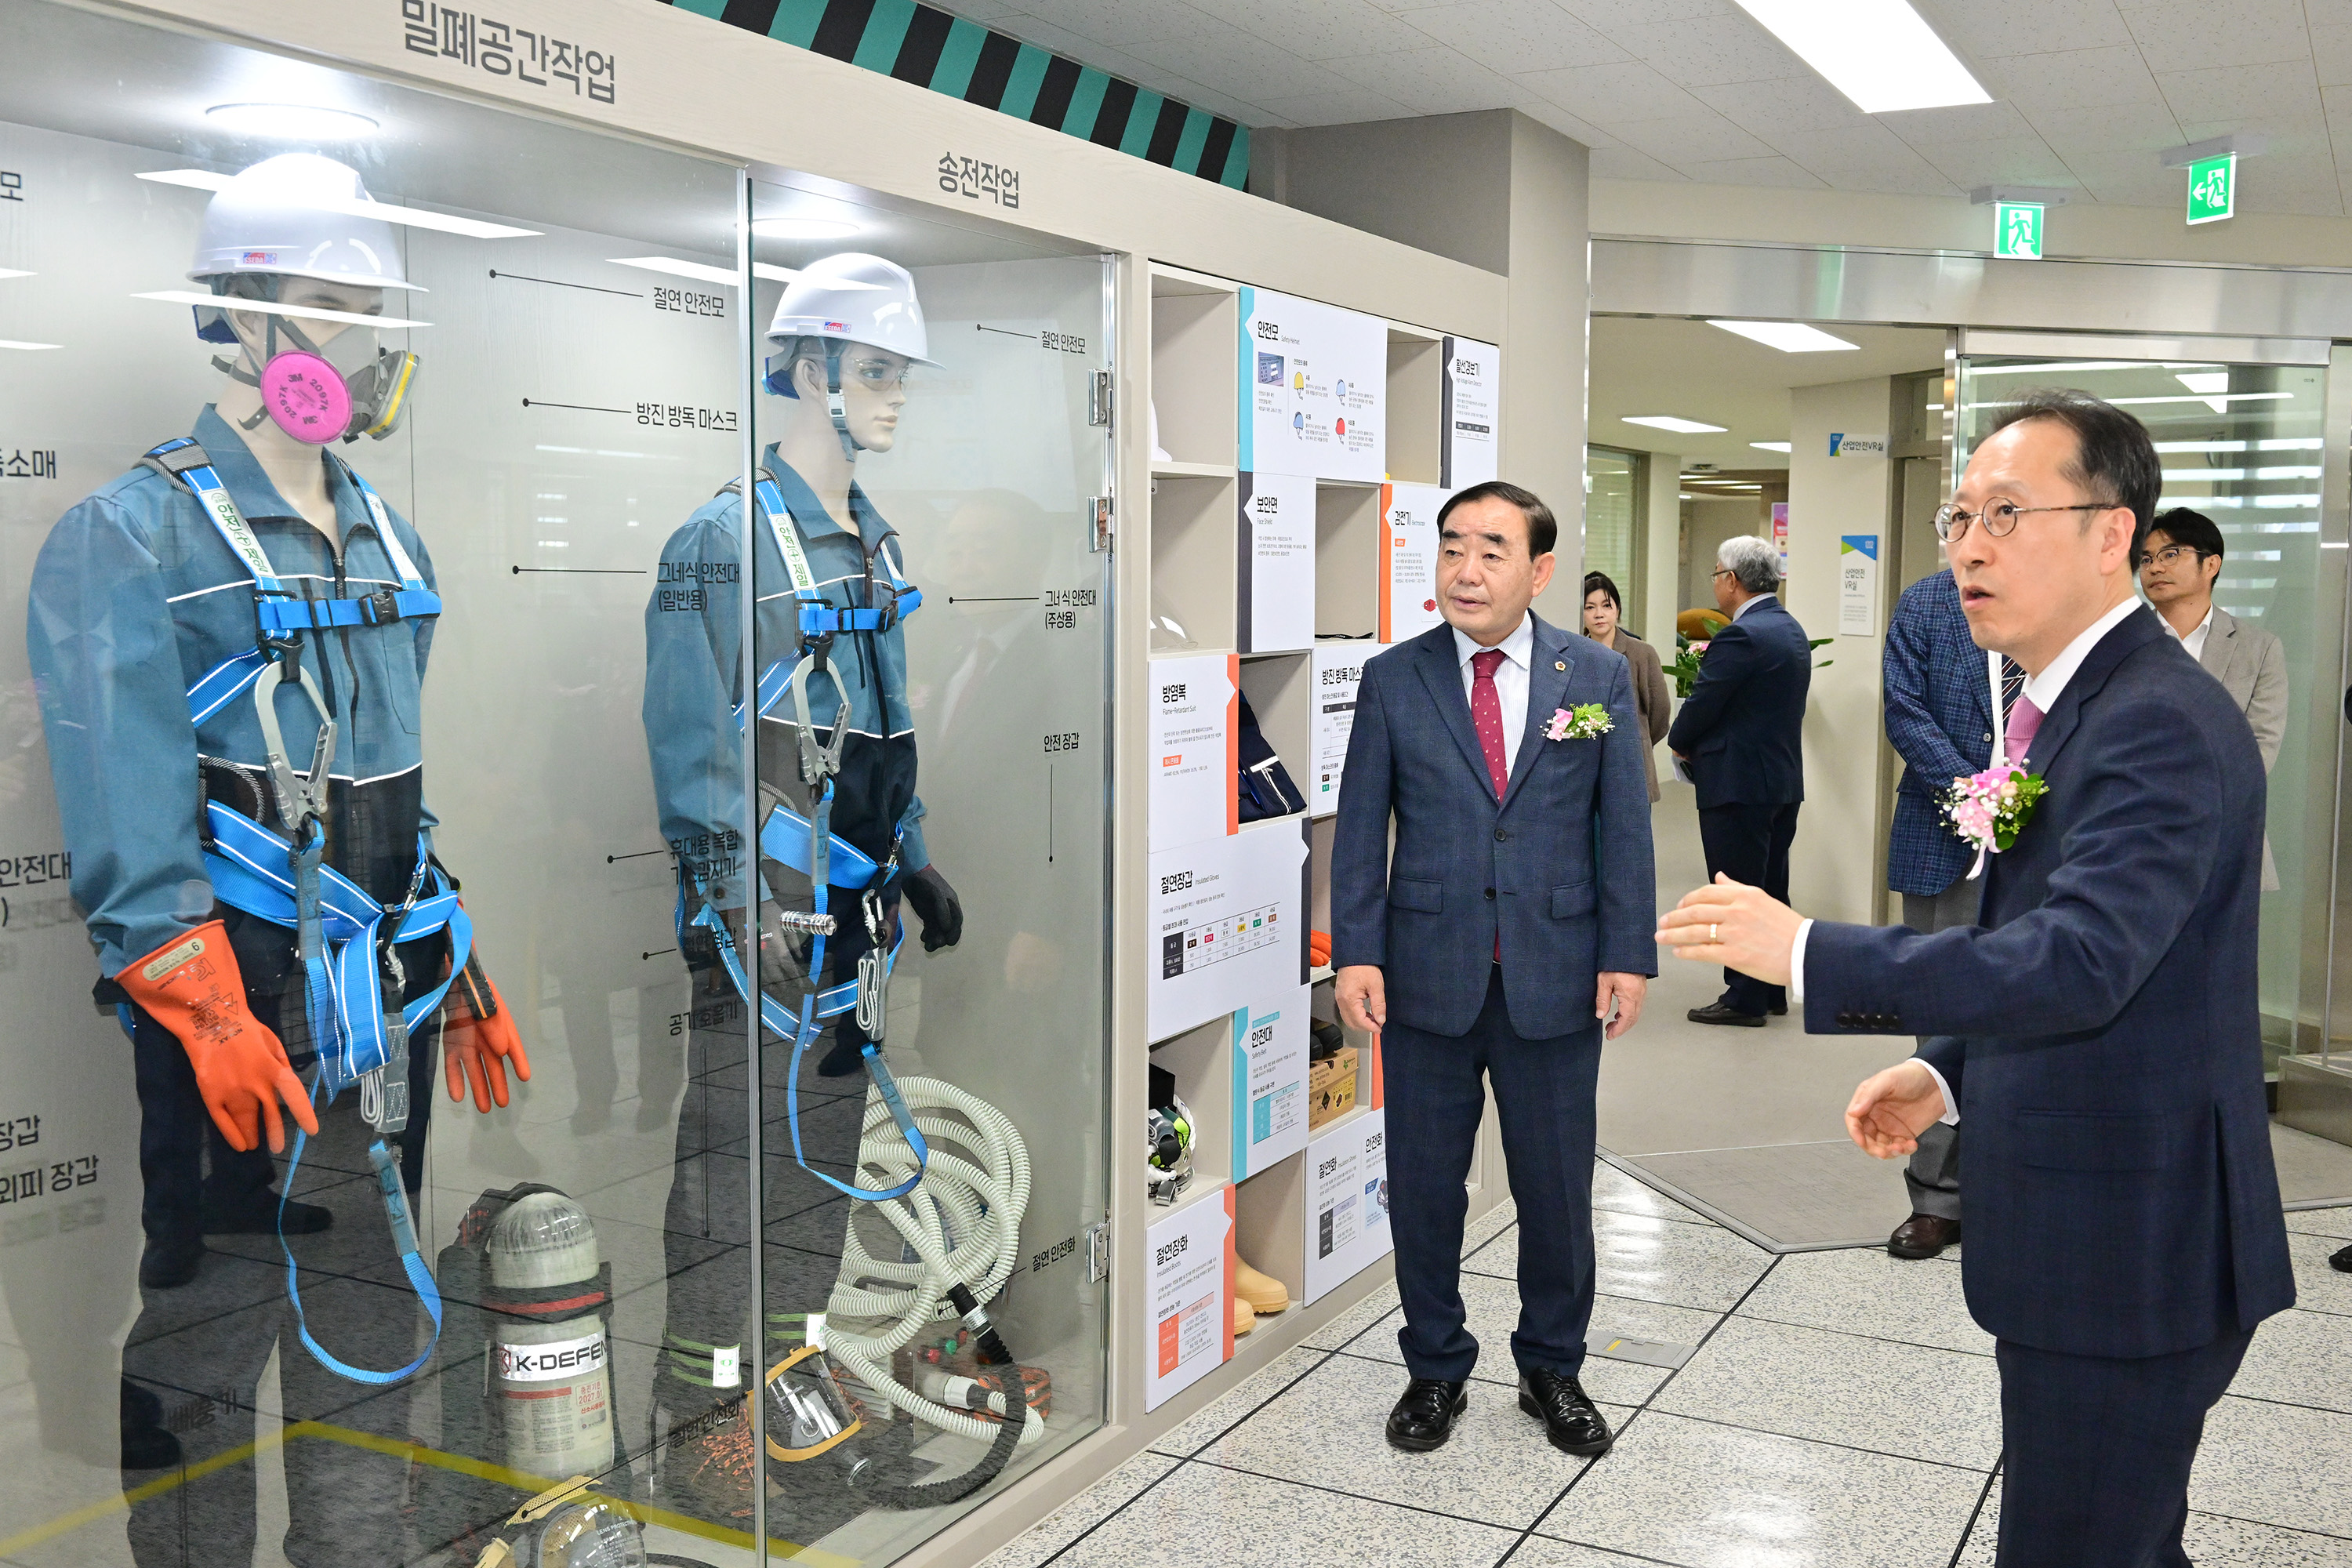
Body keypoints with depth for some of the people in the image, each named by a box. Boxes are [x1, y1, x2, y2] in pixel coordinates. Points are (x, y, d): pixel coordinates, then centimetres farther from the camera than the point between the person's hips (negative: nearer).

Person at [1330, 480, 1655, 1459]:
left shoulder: (1599, 677, 1)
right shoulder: (1392, 679, 0)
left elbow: (1623, 827, 1)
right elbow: (1361, 827, 1)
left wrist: (1628, 956, -4)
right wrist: (1356, 954, -7)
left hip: (1555, 978, 0)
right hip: (1429, 976, 0)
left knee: (1556, 1188, 11)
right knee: (1424, 1187, 10)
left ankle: (1553, 1370, 32)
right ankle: (1435, 1370, 30)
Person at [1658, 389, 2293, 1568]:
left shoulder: (2163, 726, -21)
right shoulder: (2061, 709, 11)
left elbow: (2080, 958, -34)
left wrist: (1808, 953, -34)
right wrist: (1946, 1072, 6)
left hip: (2134, 1249, -10)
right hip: (2087, 1243, 10)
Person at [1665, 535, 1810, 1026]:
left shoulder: (1741, 637, -19)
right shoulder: (1792, 631, 12)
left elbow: (1701, 705, -16)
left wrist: (1679, 743, 2)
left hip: (1738, 785, -9)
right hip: (1785, 780, 9)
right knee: (1772, 890, 15)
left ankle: (1745, 999, 4)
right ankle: (1773, 990, 24)